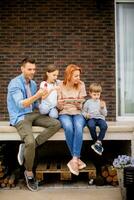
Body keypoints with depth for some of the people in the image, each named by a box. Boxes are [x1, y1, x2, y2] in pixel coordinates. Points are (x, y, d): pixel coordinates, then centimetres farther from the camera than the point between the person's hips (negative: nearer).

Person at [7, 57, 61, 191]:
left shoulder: (33, 83, 11)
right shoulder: (15, 83, -13)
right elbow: (20, 104, -25)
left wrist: (39, 112, 7)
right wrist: (37, 96, -35)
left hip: (33, 114, 7)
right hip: (20, 117, -7)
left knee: (56, 124, -12)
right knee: (30, 141, -31)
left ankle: (26, 148, -11)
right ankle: (29, 173, -5)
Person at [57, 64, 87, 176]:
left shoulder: (81, 85, 3)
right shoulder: (60, 86, 2)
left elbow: (80, 106, 5)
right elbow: (59, 107, 4)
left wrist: (78, 103, -18)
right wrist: (61, 103, -19)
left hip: (77, 113, 1)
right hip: (64, 113, 0)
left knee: (78, 127, -36)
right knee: (68, 128, -35)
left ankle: (74, 160, -35)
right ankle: (77, 159, -24)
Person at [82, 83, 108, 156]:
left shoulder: (101, 102, 13)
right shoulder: (88, 102, 9)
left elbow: (105, 114, 10)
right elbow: (83, 112, 12)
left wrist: (102, 108, -8)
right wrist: (86, 115, -10)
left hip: (100, 118, 2)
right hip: (91, 118, -1)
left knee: (104, 126, -34)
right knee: (91, 126, -37)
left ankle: (98, 142, -24)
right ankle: (97, 142, -20)